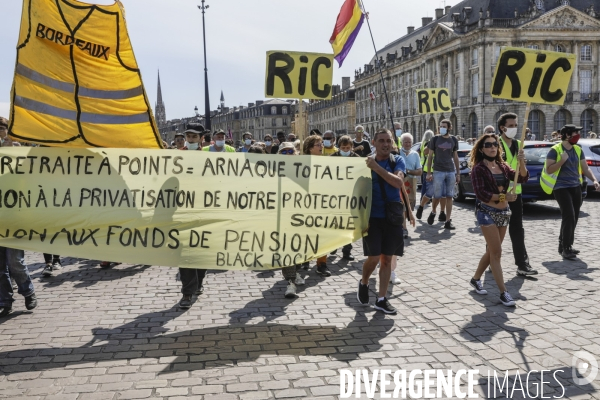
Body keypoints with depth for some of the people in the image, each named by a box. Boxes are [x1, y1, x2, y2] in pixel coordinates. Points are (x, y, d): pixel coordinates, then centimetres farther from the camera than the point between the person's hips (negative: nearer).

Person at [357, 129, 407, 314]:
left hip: (392, 216, 2)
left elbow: (398, 182, -17)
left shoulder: (397, 161, 2)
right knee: (374, 257, -4)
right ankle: (363, 283, 27)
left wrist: (376, 167, -23)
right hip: (372, 216, -2)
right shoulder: (366, 162, 0)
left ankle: (381, 299, 15)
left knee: (387, 258, 6)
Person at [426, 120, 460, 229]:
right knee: (437, 196, -4)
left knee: (449, 197, 1)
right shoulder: (435, 139, 1)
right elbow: (430, 156, 3)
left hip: (451, 171, 2)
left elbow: (455, 157, 13)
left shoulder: (454, 140, 8)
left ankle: (448, 221, 5)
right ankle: (433, 212, 25)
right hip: (438, 171, -2)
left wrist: (458, 173, 10)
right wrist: (429, 173, -3)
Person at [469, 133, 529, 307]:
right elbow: (481, 193, -18)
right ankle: (503, 292, -3)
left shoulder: (503, 166, 8)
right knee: (496, 252, -7)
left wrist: (521, 162, -19)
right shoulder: (478, 169, -9)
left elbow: (522, 178, -3)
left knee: (491, 251, 15)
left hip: (504, 212, 7)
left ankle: (476, 278, 33)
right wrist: (504, 196, -20)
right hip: (487, 213, -7)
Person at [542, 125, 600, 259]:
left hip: (575, 187, 7)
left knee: (573, 218, 10)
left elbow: (585, 168, 12)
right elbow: (549, 170, -13)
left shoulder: (578, 150, 11)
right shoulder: (555, 150, -9)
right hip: (561, 188, -7)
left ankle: (563, 246, 23)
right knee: (569, 217, -14)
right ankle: (566, 249, -9)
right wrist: (562, 160, -21)